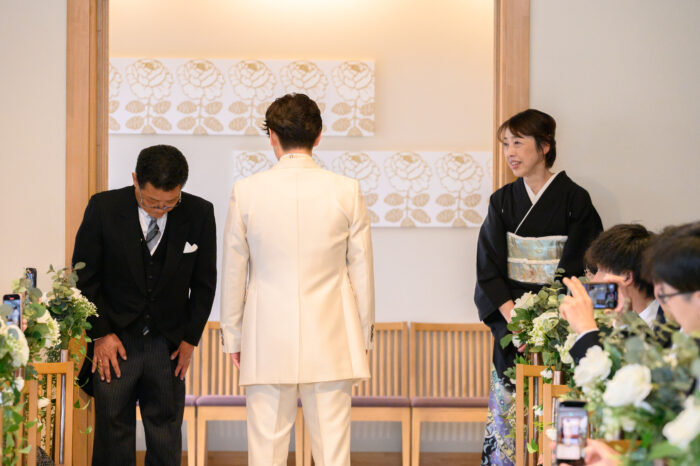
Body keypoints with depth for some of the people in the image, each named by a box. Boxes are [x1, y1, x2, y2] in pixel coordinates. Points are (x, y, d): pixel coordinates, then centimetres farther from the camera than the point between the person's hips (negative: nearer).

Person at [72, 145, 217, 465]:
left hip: (169, 343, 1)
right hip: (115, 341, -1)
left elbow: (204, 282, 6)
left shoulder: (199, 214, -5)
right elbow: (84, 277, 0)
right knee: (113, 434, 0)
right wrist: (101, 333, -4)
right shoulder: (103, 208, -8)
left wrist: (191, 337, 3)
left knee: (166, 439, 4)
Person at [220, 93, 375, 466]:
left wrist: (232, 337, 13)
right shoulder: (347, 191, -2)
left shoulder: (246, 191, -3)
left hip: (267, 343, 0)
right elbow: (361, 270, 3)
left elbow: (233, 274, 3)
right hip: (331, 343, 0)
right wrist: (364, 334, 14)